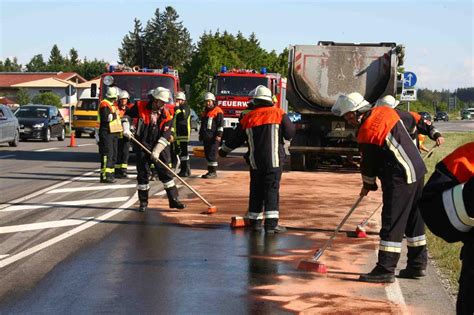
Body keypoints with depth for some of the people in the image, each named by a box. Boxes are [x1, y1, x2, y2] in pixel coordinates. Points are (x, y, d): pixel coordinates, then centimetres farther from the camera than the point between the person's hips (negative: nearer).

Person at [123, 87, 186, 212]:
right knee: (143, 174, 3)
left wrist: (157, 151, -20)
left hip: (160, 146, 1)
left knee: (166, 173, 1)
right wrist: (126, 128, -5)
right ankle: (143, 202, 13)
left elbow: (165, 136, -11)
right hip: (142, 145, -1)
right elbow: (128, 114, 10)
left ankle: (174, 200, 7)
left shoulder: (167, 116, -6)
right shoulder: (140, 107, -6)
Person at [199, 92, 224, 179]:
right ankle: (210, 171, 16)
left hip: (213, 138, -8)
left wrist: (219, 135, -18)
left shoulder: (218, 111, -6)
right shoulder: (205, 112, 20)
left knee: (212, 154, -11)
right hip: (206, 137, 8)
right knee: (207, 154, 9)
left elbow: (221, 124, -11)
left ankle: (213, 172, -8)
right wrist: (201, 134, 28)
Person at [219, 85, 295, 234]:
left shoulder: (248, 118, 6)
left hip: (255, 160, 3)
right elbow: (290, 133, -3)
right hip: (274, 160, -3)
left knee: (256, 190, 13)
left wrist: (224, 150, 32)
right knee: (272, 189, -3)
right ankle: (271, 223, -10)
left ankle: (255, 221, 20)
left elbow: (236, 138, 16)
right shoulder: (278, 113, -2)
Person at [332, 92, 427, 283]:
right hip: (417, 170, 10)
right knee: (413, 219, 15)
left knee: (392, 223, -6)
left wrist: (368, 185, 13)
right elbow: (411, 120, 20)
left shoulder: (367, 133, -18)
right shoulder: (385, 111, 6)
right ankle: (417, 265, 24)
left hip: (400, 178, -10)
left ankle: (385, 270, -4)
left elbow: (368, 165, -7)